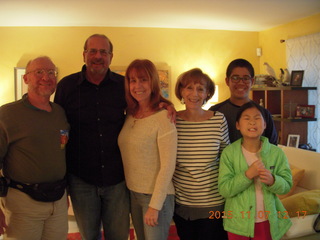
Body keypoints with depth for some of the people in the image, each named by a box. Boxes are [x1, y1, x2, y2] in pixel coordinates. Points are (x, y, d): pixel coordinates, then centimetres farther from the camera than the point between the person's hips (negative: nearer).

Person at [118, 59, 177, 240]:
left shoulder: (163, 117, -16)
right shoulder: (130, 115, 3)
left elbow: (168, 166, -17)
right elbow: (127, 154, 10)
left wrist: (155, 205, -16)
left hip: (158, 195, -6)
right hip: (133, 192, 6)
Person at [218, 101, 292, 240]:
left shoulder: (276, 152, -7)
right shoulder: (229, 152, -11)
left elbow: (287, 186, -4)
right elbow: (224, 189, -14)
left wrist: (272, 181, -25)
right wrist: (247, 175, -26)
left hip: (267, 221, 1)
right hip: (238, 222, -1)